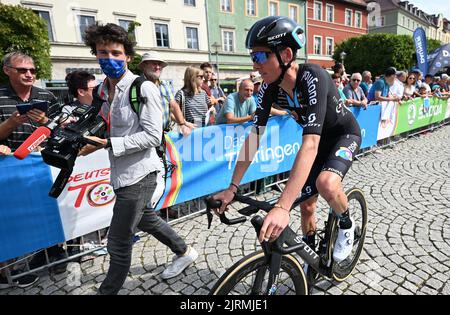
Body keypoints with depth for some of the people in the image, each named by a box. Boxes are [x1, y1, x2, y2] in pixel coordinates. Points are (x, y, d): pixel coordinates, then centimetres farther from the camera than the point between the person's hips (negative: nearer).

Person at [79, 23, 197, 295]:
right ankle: (184, 252, 45)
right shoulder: (104, 90, 10)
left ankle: (109, 290, 24)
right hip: (121, 173, 9)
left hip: (139, 174, -9)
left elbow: (152, 137, -20)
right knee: (145, 220, 25)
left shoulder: (144, 89, -14)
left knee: (118, 243, -1)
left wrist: (107, 144, -21)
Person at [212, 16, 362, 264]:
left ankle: (346, 224, 1)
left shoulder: (312, 78, -37)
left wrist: (283, 207, -54)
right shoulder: (270, 86, -18)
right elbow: (255, 135, -16)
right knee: (307, 205, 6)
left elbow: (310, 143, -46)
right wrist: (232, 188, -20)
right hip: (319, 138, 5)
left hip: (345, 133, -5)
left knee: (325, 183, -34)